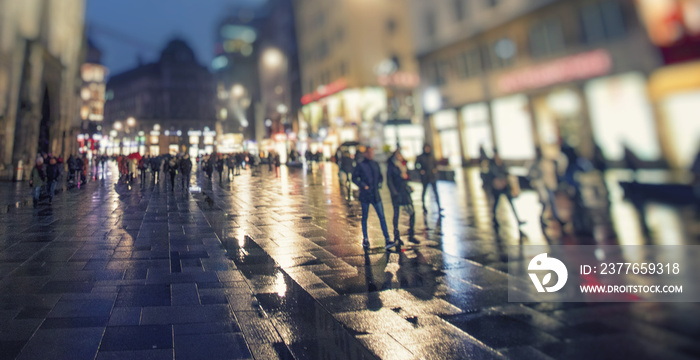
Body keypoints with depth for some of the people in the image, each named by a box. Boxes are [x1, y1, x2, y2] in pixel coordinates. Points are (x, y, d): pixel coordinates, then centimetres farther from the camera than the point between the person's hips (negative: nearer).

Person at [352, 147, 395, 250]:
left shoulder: (375, 164, 11)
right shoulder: (360, 165, -3)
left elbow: (380, 177, 22)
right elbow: (354, 178, -5)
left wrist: (379, 183, 3)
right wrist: (363, 185, -15)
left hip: (375, 195, 4)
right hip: (365, 195, -4)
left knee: (382, 216, -4)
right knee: (365, 217, 8)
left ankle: (387, 241, -5)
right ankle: (365, 240, 22)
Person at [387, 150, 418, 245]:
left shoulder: (403, 164, 12)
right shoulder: (391, 166, -7)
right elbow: (389, 181, -10)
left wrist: (405, 176, 3)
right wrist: (394, 193, -15)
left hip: (405, 191, 6)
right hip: (397, 192, -6)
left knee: (412, 212, 2)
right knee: (396, 214, 1)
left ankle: (411, 236, 12)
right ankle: (396, 237, 14)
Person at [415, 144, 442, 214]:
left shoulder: (432, 156, 8)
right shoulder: (420, 157, -1)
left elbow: (436, 164, 18)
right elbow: (416, 165, 3)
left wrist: (435, 169, -2)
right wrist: (420, 170, -13)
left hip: (432, 176, 2)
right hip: (425, 177, -2)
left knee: (435, 191, -5)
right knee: (424, 191, 7)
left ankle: (439, 207, -7)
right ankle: (424, 206, 18)